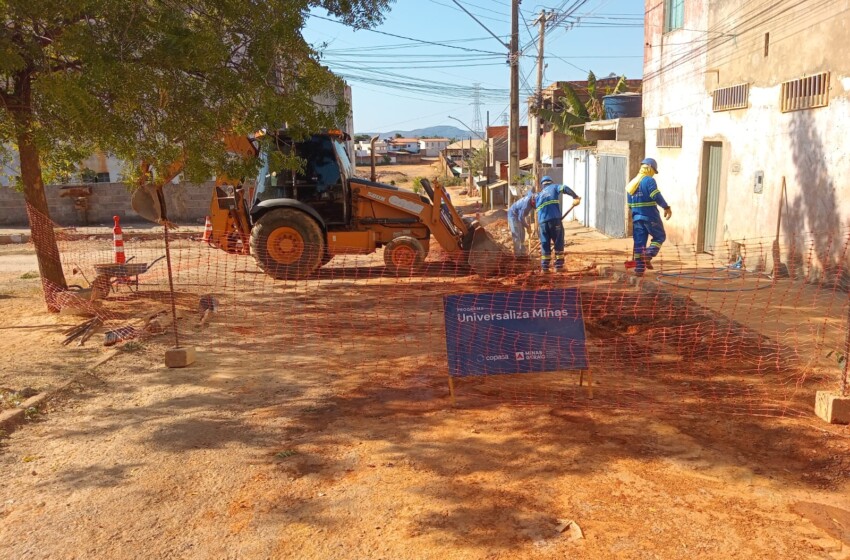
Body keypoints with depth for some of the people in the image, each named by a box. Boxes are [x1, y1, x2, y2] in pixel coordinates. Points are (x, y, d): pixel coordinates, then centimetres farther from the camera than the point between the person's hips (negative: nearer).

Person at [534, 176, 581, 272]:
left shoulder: (538, 196, 24)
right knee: (558, 243, 6)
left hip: (542, 222, 4)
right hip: (555, 219, -4)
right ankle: (559, 266, 8)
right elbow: (564, 188, -7)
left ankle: (545, 267, 11)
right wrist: (575, 197, -7)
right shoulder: (553, 187, 13)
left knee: (545, 244, 12)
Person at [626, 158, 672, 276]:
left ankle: (639, 268, 5)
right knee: (659, 237, 9)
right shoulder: (649, 180, -9)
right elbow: (657, 196, -20)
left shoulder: (632, 183, 15)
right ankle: (648, 255, -12)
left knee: (639, 242, 7)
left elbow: (630, 204, 18)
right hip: (650, 216, -6)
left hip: (637, 218, 6)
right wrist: (667, 208, -13)